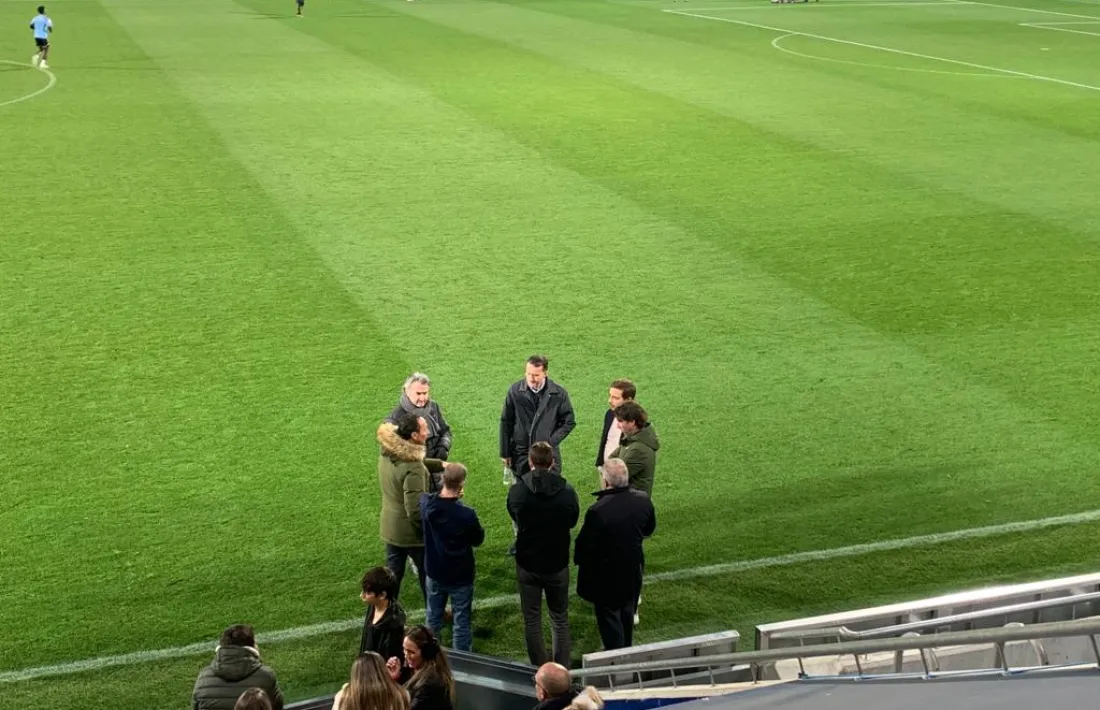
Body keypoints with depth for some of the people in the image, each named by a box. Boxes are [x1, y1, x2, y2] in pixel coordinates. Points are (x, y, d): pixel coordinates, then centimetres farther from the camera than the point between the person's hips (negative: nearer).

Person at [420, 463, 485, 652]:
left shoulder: (426, 503, -16)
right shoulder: (466, 514, -30)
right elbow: (478, 540, -10)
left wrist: (452, 498, 6)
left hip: (434, 572, 5)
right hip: (460, 576, -5)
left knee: (433, 619, 22)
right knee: (461, 622, 11)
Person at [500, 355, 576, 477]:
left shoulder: (559, 393, -7)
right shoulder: (515, 391, -6)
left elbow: (569, 422, 2)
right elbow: (506, 423, 1)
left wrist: (551, 442, -9)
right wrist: (505, 453, 3)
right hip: (520, 454, 0)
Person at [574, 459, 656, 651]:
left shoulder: (598, 511, -33)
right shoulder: (643, 500, -15)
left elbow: (585, 544, -22)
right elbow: (649, 529, 4)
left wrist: (578, 559, -2)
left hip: (606, 576, -6)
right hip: (632, 571, 6)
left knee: (609, 618, 12)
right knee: (627, 615, 26)